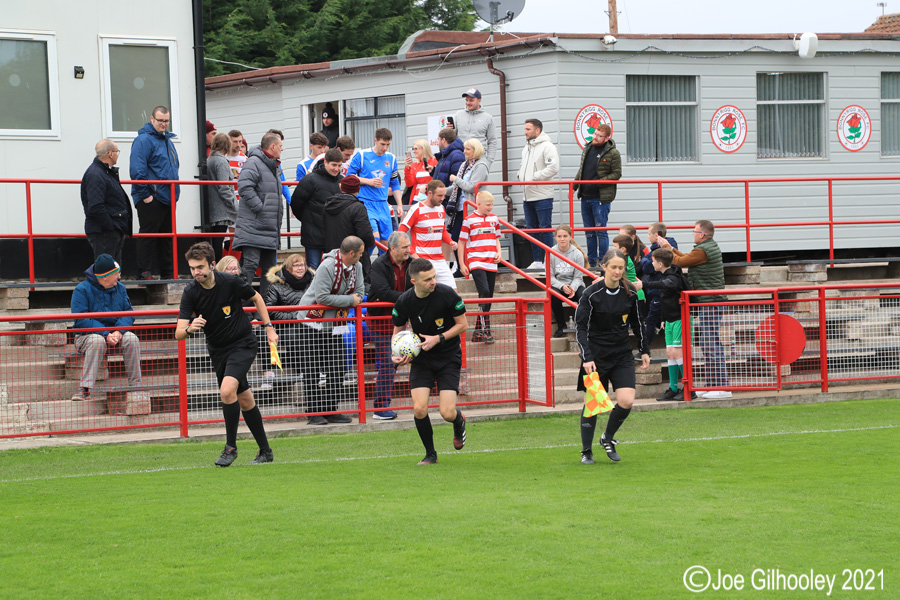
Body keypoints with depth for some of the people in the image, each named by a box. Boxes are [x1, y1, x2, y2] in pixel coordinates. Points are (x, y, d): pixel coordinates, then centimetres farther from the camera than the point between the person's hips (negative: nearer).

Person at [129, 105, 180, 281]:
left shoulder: (167, 140, 19)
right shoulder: (144, 140, -10)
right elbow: (137, 170, -18)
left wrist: (175, 190, 20)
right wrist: (145, 194, -20)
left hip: (168, 198, 9)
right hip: (151, 200, -9)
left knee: (167, 236, 12)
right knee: (148, 234, -7)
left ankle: (167, 272, 18)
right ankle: (144, 273, -6)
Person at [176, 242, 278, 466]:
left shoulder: (231, 283, -19)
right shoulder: (190, 292, -14)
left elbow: (257, 298, 3)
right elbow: (179, 334, -19)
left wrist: (269, 327, 1)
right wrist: (190, 329, -41)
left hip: (243, 344, -4)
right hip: (217, 349, 4)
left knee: (227, 390, -24)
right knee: (245, 400, 11)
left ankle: (231, 446, -9)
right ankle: (265, 451, 25)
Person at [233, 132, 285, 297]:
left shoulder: (275, 166, 20)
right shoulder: (254, 163, -12)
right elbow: (244, 187, -25)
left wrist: (278, 212, 20)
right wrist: (259, 207, -23)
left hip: (270, 228, 10)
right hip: (253, 226, -10)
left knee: (269, 266, 12)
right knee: (250, 263, -15)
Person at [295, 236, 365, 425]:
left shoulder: (357, 267, 2)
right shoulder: (327, 266, -22)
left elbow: (359, 294, 1)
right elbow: (322, 297, -26)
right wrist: (350, 300, -20)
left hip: (335, 323, 7)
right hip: (313, 320, -7)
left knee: (336, 368, 6)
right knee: (312, 368, -4)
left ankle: (331, 411, 13)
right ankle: (315, 413, -1)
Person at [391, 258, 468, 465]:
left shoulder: (446, 294, -18)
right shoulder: (404, 302, -11)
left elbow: (462, 324, -6)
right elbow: (398, 331, 6)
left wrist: (438, 339, -18)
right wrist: (397, 354, -12)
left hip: (448, 357, -2)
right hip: (421, 359, 2)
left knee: (447, 413, -12)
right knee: (419, 409, -13)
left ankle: (459, 423, 28)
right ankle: (430, 454, 12)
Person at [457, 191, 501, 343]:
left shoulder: (494, 219, 13)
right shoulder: (469, 220, -3)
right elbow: (461, 242, 1)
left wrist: (498, 252, 6)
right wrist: (462, 264, -2)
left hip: (491, 263, 6)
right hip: (476, 262, -6)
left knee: (488, 296, 6)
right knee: (484, 292, -19)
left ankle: (478, 331, 16)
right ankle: (486, 330, -15)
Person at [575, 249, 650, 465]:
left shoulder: (630, 292, -1)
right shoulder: (591, 294, -12)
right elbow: (580, 327, -11)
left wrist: (645, 351, 14)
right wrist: (587, 357, -19)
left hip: (622, 354, 3)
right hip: (596, 355, -3)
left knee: (626, 401, -10)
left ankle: (608, 438, 15)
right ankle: (586, 451, 16)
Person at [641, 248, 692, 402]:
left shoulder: (673, 277, -20)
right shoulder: (665, 275, 10)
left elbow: (668, 284, -46)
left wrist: (646, 284, -50)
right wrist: (664, 318, 27)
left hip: (680, 319, -10)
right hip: (671, 320, 10)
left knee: (677, 352, -11)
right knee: (670, 353, 8)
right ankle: (673, 389, 12)